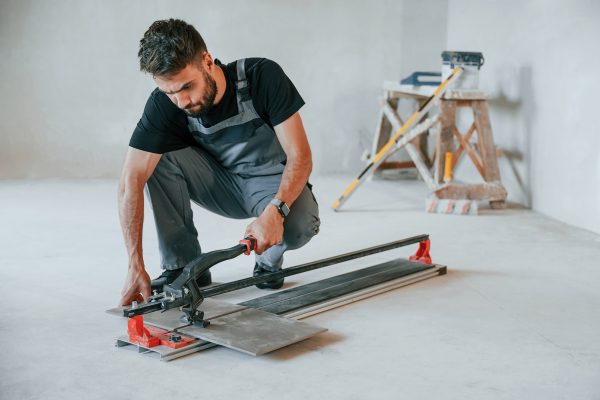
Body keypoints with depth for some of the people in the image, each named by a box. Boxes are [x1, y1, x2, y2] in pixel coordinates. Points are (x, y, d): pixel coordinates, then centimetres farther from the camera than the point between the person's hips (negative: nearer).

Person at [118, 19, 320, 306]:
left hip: (275, 184, -2)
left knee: (300, 224, -36)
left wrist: (275, 211, -43)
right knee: (158, 156, -25)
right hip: (221, 184, 2)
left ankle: (270, 258, 1)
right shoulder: (163, 104, -22)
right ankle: (182, 265, -10)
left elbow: (300, 156, -25)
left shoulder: (263, 77, -27)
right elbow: (131, 181, -27)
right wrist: (135, 266, -36)